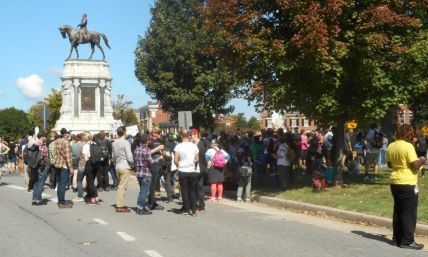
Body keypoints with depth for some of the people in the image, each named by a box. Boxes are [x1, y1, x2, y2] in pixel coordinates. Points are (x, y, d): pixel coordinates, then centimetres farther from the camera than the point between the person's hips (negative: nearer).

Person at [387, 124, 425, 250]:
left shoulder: (391, 146, 6)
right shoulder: (408, 146, -16)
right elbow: (415, 165, -19)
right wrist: (422, 161, 0)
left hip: (395, 183, 8)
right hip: (408, 184, -8)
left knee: (398, 211, 14)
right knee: (409, 213, 0)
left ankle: (397, 238, 20)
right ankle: (407, 241, 3)